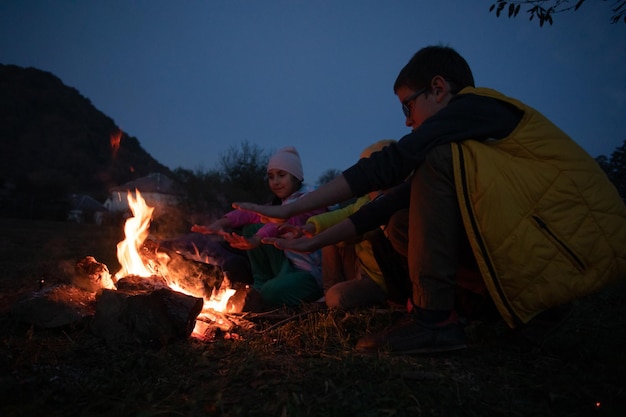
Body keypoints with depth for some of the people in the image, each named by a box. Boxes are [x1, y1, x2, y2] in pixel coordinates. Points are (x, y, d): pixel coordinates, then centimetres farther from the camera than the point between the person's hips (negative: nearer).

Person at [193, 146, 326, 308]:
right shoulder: (280, 204, 15)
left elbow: (289, 220, -33)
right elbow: (251, 213, -5)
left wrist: (257, 240, -52)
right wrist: (220, 223, -24)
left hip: (312, 274, -7)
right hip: (288, 265, 7)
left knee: (272, 293, -34)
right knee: (251, 228, -6)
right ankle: (260, 286, 1)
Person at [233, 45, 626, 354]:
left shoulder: (477, 104, -9)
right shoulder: (463, 150, 17)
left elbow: (386, 167, -19)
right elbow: (402, 200, 15)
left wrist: (288, 209, -15)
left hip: (578, 247, -9)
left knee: (440, 160, -20)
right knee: (404, 224, 8)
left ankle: (434, 318, -18)